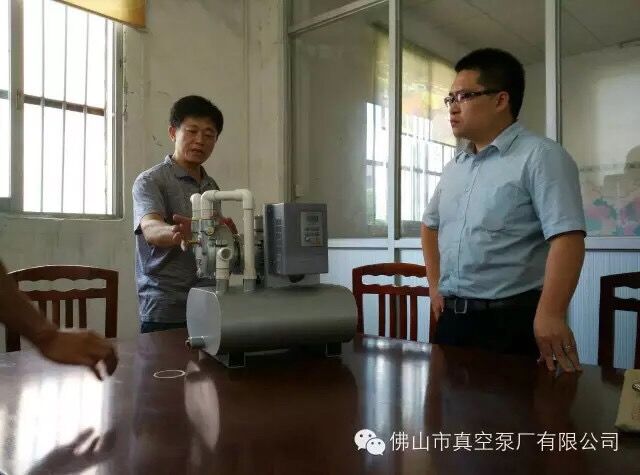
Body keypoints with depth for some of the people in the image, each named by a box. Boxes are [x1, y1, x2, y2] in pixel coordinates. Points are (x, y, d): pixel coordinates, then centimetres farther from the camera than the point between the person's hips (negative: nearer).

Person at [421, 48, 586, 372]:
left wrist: (550, 315, -29)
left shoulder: (540, 157, -9)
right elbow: (430, 225, 25)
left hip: (513, 321, -6)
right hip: (452, 318, 7)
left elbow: (567, 237, -19)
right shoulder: (454, 167, 12)